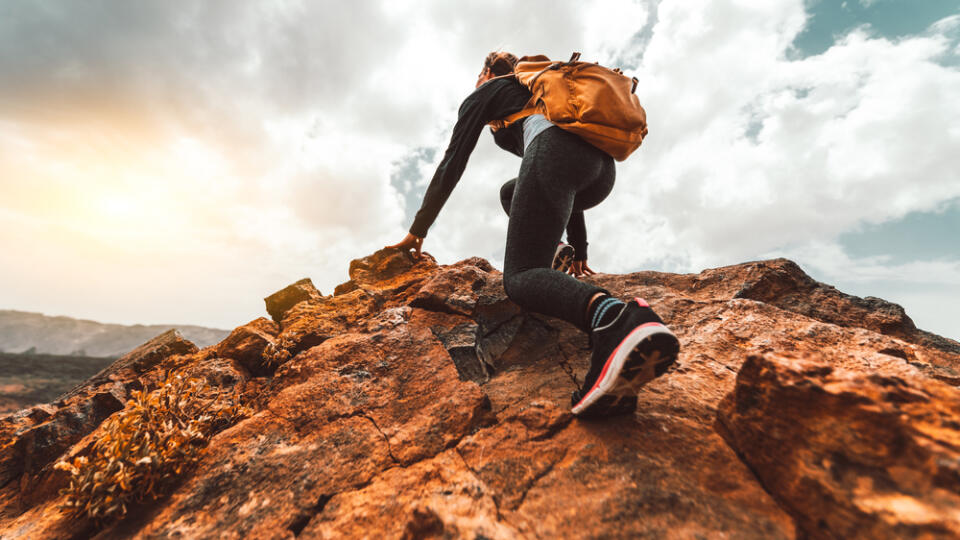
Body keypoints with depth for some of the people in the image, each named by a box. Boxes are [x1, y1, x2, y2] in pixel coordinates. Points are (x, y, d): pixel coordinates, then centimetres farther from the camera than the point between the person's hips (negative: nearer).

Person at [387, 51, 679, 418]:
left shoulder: (484, 93, 24)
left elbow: (452, 165, 13)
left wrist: (417, 230, 18)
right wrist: (579, 251, 38)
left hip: (555, 150, -7)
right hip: (603, 168, 8)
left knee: (519, 277, -13)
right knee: (511, 191, 33)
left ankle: (611, 316, -44)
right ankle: (550, 247, 6)